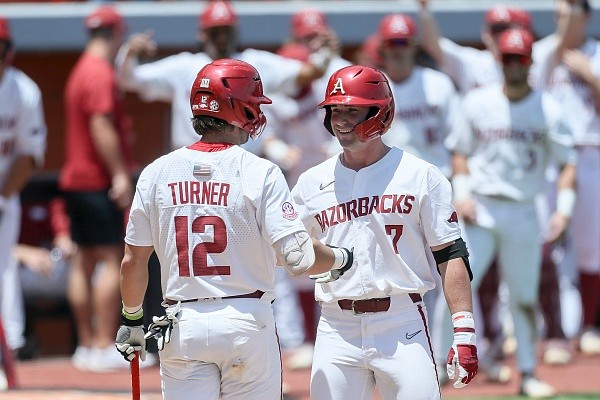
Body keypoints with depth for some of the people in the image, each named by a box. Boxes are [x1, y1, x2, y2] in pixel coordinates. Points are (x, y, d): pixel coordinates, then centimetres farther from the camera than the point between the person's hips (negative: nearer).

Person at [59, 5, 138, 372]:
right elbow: (102, 126, -20)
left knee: (86, 260, 11)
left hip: (77, 178, 10)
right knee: (113, 259, -10)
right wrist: (120, 175, -21)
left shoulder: (82, 71, 17)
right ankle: (104, 346, -13)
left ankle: (87, 345, 15)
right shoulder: (101, 73, -14)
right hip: (99, 180, -10)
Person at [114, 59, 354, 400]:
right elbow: (298, 257, -14)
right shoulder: (260, 173, -8)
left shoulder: (157, 173, 2)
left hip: (181, 327, 3)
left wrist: (132, 320, 21)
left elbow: (133, 261, 6)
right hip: (246, 321, -3)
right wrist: (341, 259, 7)